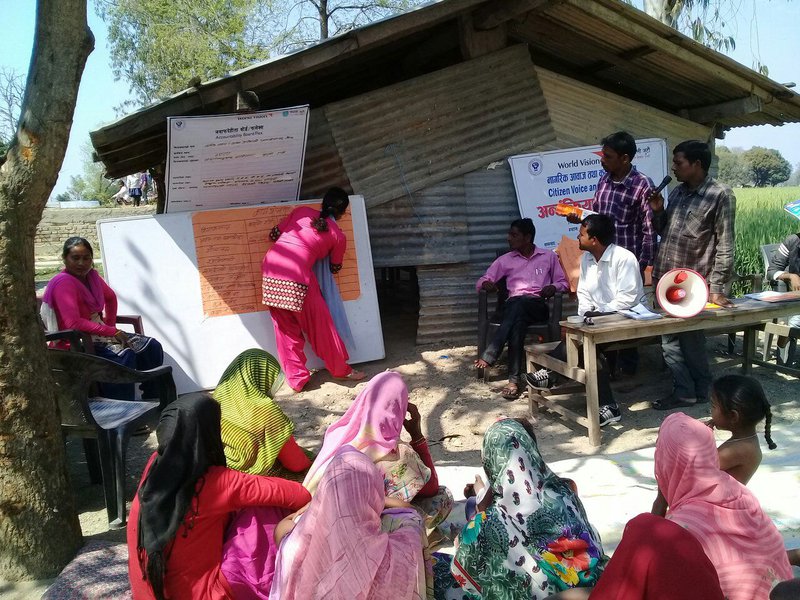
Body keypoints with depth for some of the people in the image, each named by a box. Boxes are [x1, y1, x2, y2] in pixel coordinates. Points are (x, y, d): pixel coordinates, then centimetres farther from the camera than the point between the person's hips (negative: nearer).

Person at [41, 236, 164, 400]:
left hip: (99, 333, 9)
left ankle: (153, 400, 1)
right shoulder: (63, 283, -18)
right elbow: (73, 323, -28)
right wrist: (112, 332, -24)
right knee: (124, 354, -33)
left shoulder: (91, 276, 6)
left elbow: (110, 298, 26)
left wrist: (111, 325, 11)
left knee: (152, 346, -3)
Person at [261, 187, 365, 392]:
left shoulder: (302, 211, 16)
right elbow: (335, 268, 23)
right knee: (320, 324, 13)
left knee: (286, 328, 16)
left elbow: (274, 234, 17)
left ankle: (296, 378, 23)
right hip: (296, 274, -4)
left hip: (271, 266, 4)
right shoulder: (338, 236, 9)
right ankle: (341, 370, 29)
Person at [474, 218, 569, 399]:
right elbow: (481, 282, 15)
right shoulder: (505, 260, 17)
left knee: (521, 303, -38)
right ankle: (515, 379, -42)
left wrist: (554, 287, -8)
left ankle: (488, 356, -42)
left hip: (538, 306, -1)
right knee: (518, 321, -38)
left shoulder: (549, 257, 15)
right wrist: (486, 284, -10)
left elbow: (564, 283, 16)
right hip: (513, 305, 1)